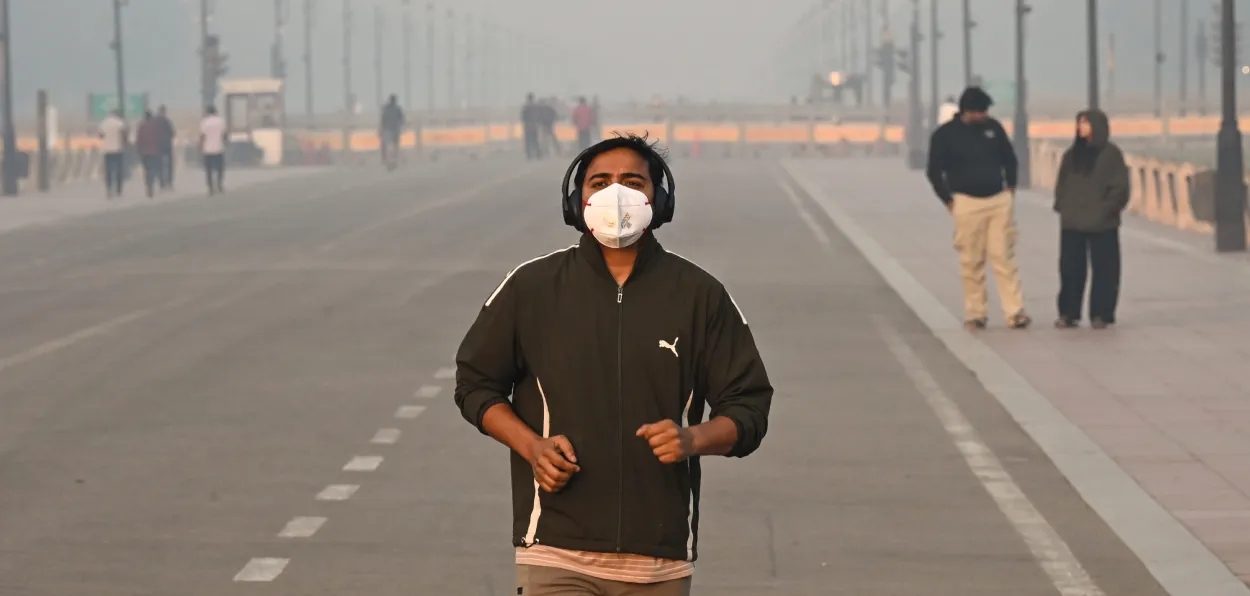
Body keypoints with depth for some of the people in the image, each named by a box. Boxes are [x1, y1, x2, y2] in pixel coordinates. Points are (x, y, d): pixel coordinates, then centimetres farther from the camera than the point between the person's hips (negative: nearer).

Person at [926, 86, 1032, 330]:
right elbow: (934, 171, -1)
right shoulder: (945, 135, -5)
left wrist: (1011, 187, 11)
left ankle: (1015, 312, -3)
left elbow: (1009, 158, 18)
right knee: (972, 262, 0)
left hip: (1000, 200, 2)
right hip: (967, 203, -2)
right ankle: (975, 314, 8)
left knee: (1005, 258, -1)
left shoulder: (993, 127, 6)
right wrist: (949, 200, -4)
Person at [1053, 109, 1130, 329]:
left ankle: (1100, 314, 5)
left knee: (1103, 270, 0)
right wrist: (1062, 206, 4)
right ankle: (1068, 313, 8)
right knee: (1070, 269, 3)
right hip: (1072, 223, 4)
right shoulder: (1072, 154, 12)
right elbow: (1062, 183, 16)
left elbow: (1119, 187, -5)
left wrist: (1106, 210, -11)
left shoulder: (1111, 154, -2)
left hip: (1102, 225, -4)